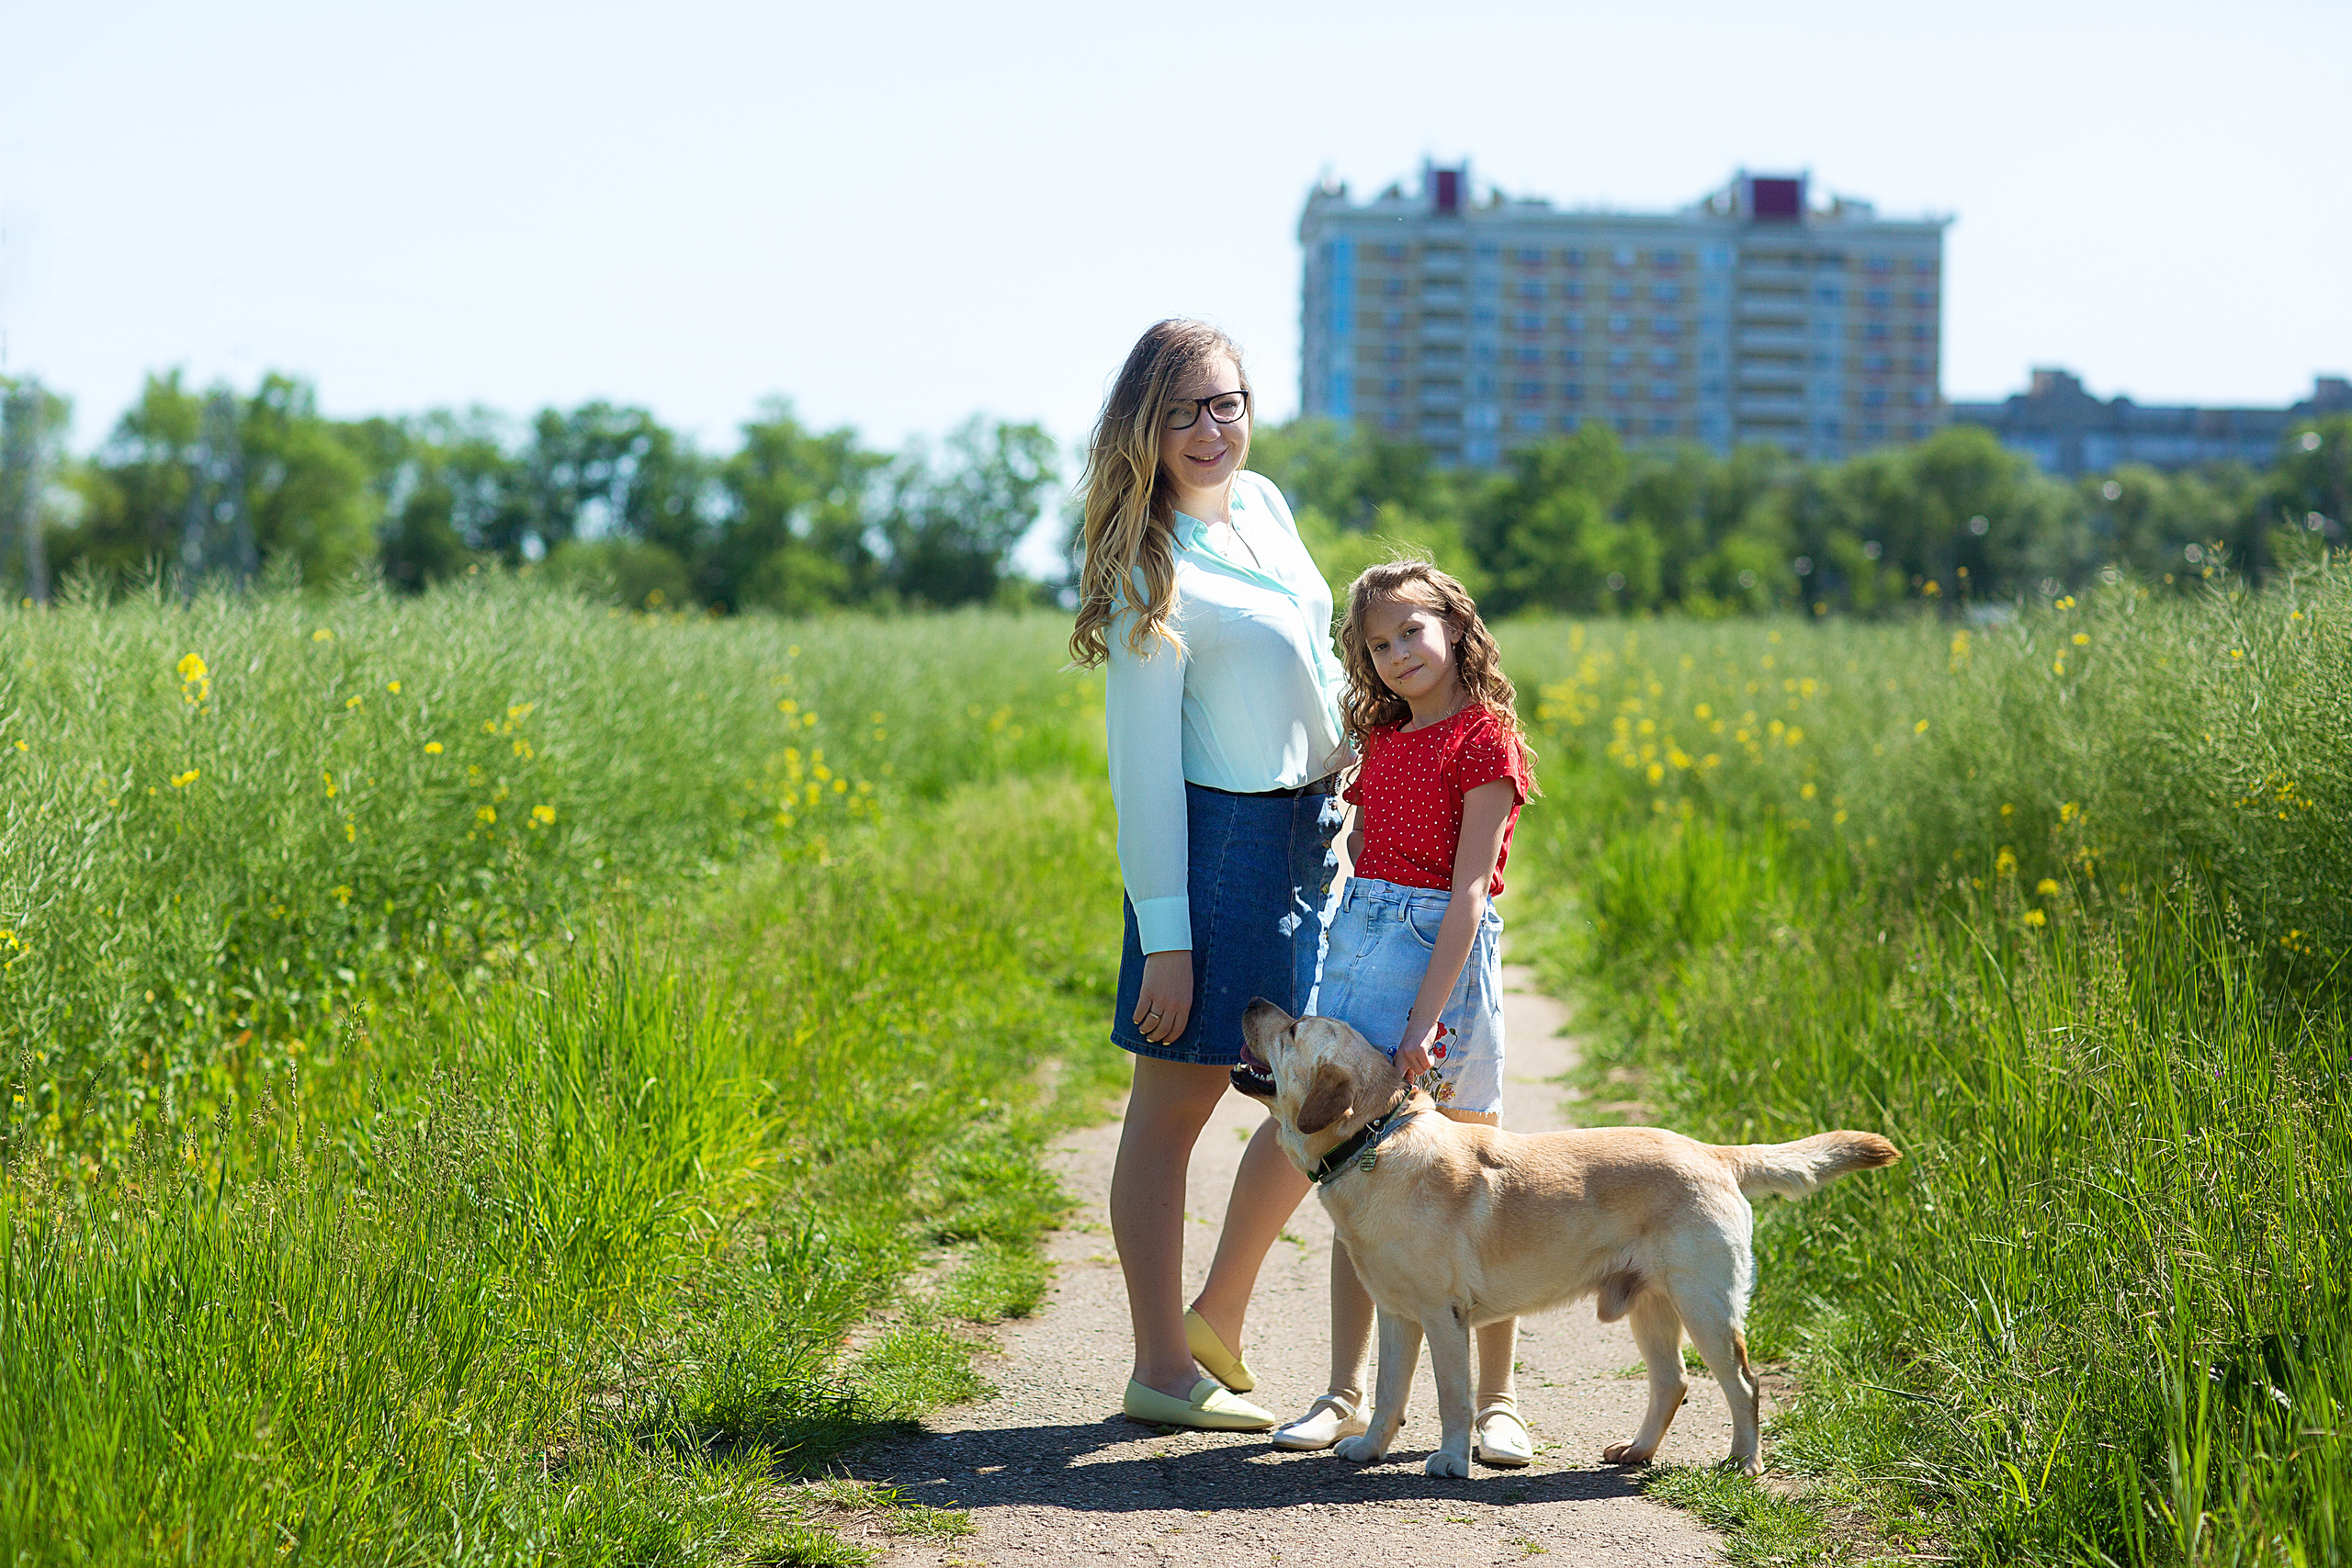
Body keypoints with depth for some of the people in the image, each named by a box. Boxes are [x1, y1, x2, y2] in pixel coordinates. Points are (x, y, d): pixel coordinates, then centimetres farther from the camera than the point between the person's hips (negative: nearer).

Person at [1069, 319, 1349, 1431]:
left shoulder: (1265, 503, 8)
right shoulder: (1153, 566, -14)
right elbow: (1143, 759, -16)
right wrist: (1166, 935, -17)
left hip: (1310, 837, 8)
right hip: (1217, 837, -8)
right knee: (1174, 1105, 1)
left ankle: (1218, 1317, 24)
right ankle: (1162, 1370, 9)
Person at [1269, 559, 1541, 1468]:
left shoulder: (1485, 743, -8)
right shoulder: (1383, 740, 12)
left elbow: (1468, 891, -14)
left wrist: (1427, 1020, -19)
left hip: (1445, 956, -6)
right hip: (1356, 949, 6)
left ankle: (1495, 1402, 10)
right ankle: (1345, 1395, 13)